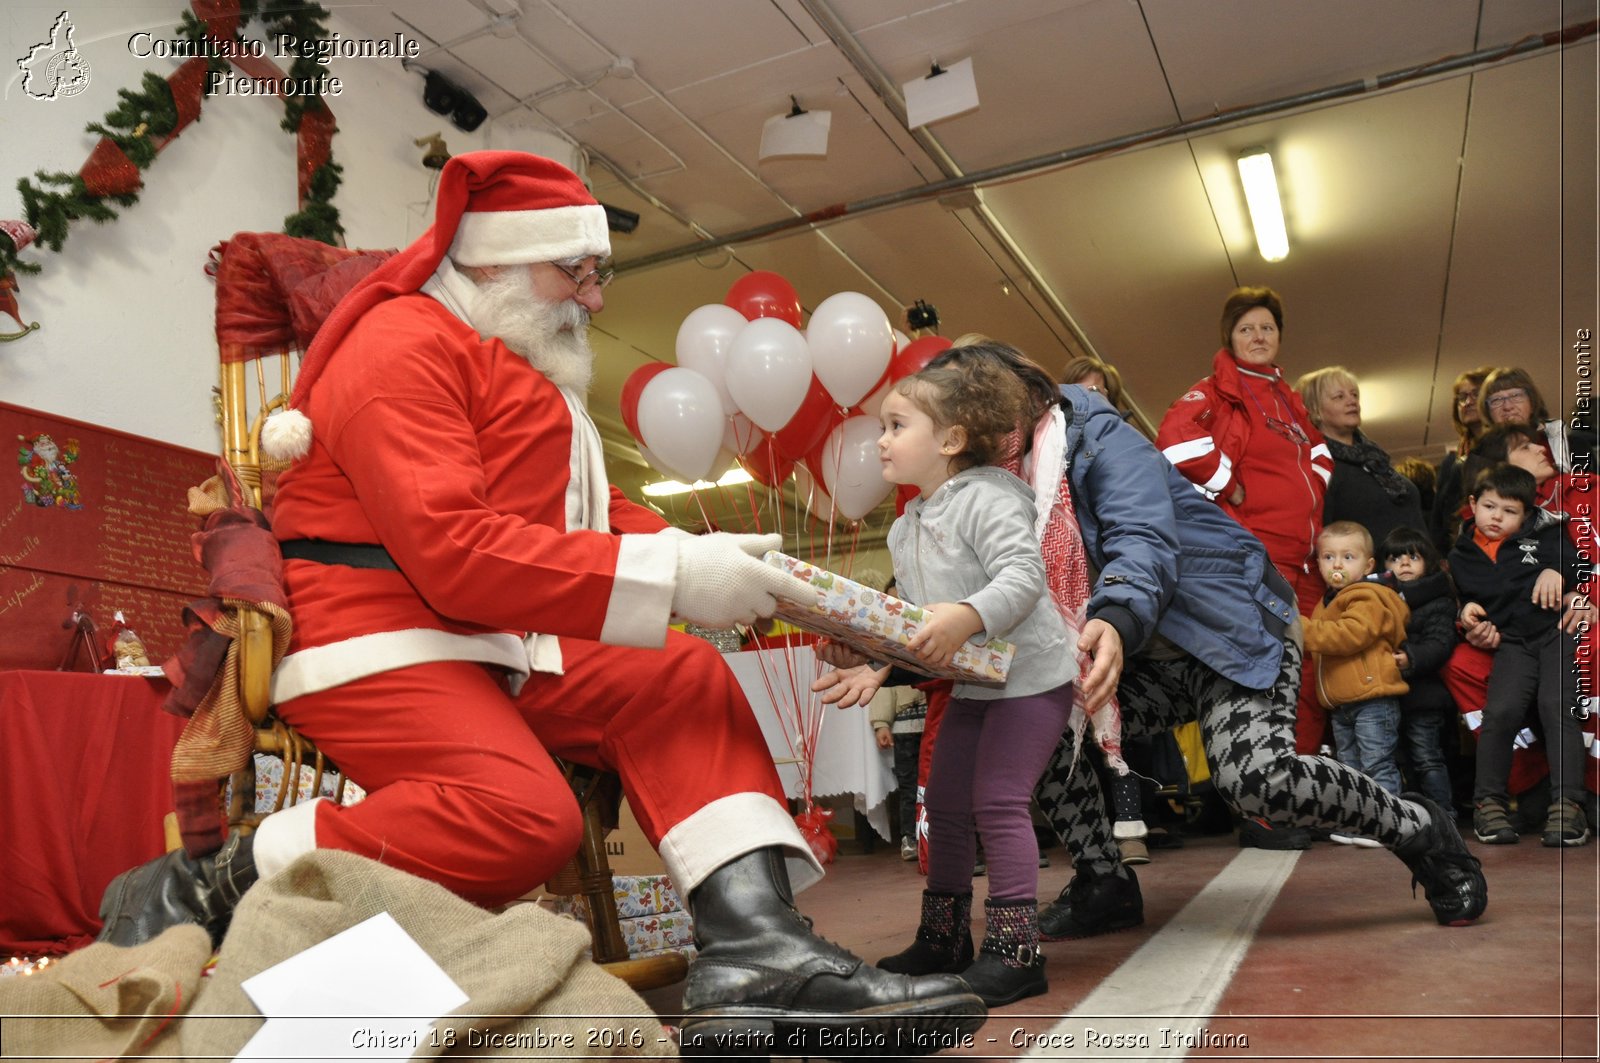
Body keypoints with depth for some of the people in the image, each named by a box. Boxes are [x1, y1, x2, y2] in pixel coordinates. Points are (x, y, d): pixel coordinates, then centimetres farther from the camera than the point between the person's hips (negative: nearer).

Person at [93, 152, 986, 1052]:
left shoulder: (529, 370, 22)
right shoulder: (406, 342, -9)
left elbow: (600, 513, 19)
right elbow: (448, 547, -23)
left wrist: (707, 562, -2)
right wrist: (671, 577, -26)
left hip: (496, 645, 9)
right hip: (374, 639, -9)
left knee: (684, 680, -7)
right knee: (523, 816, -30)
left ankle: (758, 948, -21)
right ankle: (206, 890, -13)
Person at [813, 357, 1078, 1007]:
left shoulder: (987, 497, -16)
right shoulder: (904, 529, 9)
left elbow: (1025, 574, -28)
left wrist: (966, 617, -42)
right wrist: (874, 667, -3)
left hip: (1031, 674, -9)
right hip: (971, 685, 9)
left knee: (998, 800, -13)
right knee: (944, 802, 10)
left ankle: (1015, 952, -3)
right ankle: (942, 941, 24)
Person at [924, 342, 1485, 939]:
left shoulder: (1101, 439, -17)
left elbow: (1145, 543, -33)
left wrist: (1115, 624, -54)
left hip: (1235, 628, -6)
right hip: (1147, 657, 7)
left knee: (1258, 778, -27)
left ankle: (1421, 830, 3)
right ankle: (1104, 885, 3)